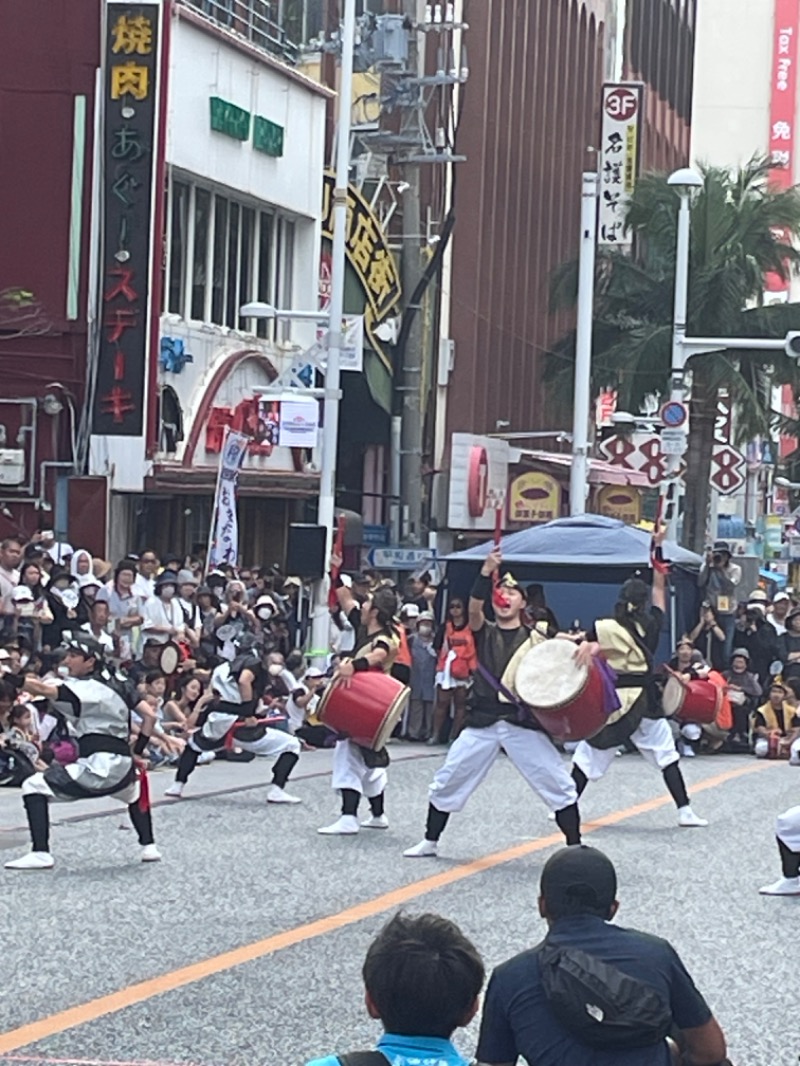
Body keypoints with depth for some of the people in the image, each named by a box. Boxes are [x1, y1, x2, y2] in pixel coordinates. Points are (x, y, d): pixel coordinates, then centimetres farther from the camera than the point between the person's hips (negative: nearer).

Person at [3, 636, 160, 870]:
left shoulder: (82, 688, -5)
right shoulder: (120, 684, 15)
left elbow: (44, 689, -20)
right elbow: (148, 715, 14)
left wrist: (10, 678, -30)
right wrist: (138, 751, 18)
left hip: (96, 766, -7)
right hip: (123, 766, 7)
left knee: (34, 787, 1)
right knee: (135, 793, 41)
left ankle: (40, 853, -10)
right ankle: (149, 846, 34)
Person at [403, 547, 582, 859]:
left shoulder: (534, 639, 8)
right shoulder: (484, 633, 9)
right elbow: (474, 609, -12)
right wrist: (487, 570, -26)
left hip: (523, 724, -1)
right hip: (482, 722, 1)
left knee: (560, 786, -6)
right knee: (446, 783, 4)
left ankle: (576, 847, 2)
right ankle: (430, 841, 21)